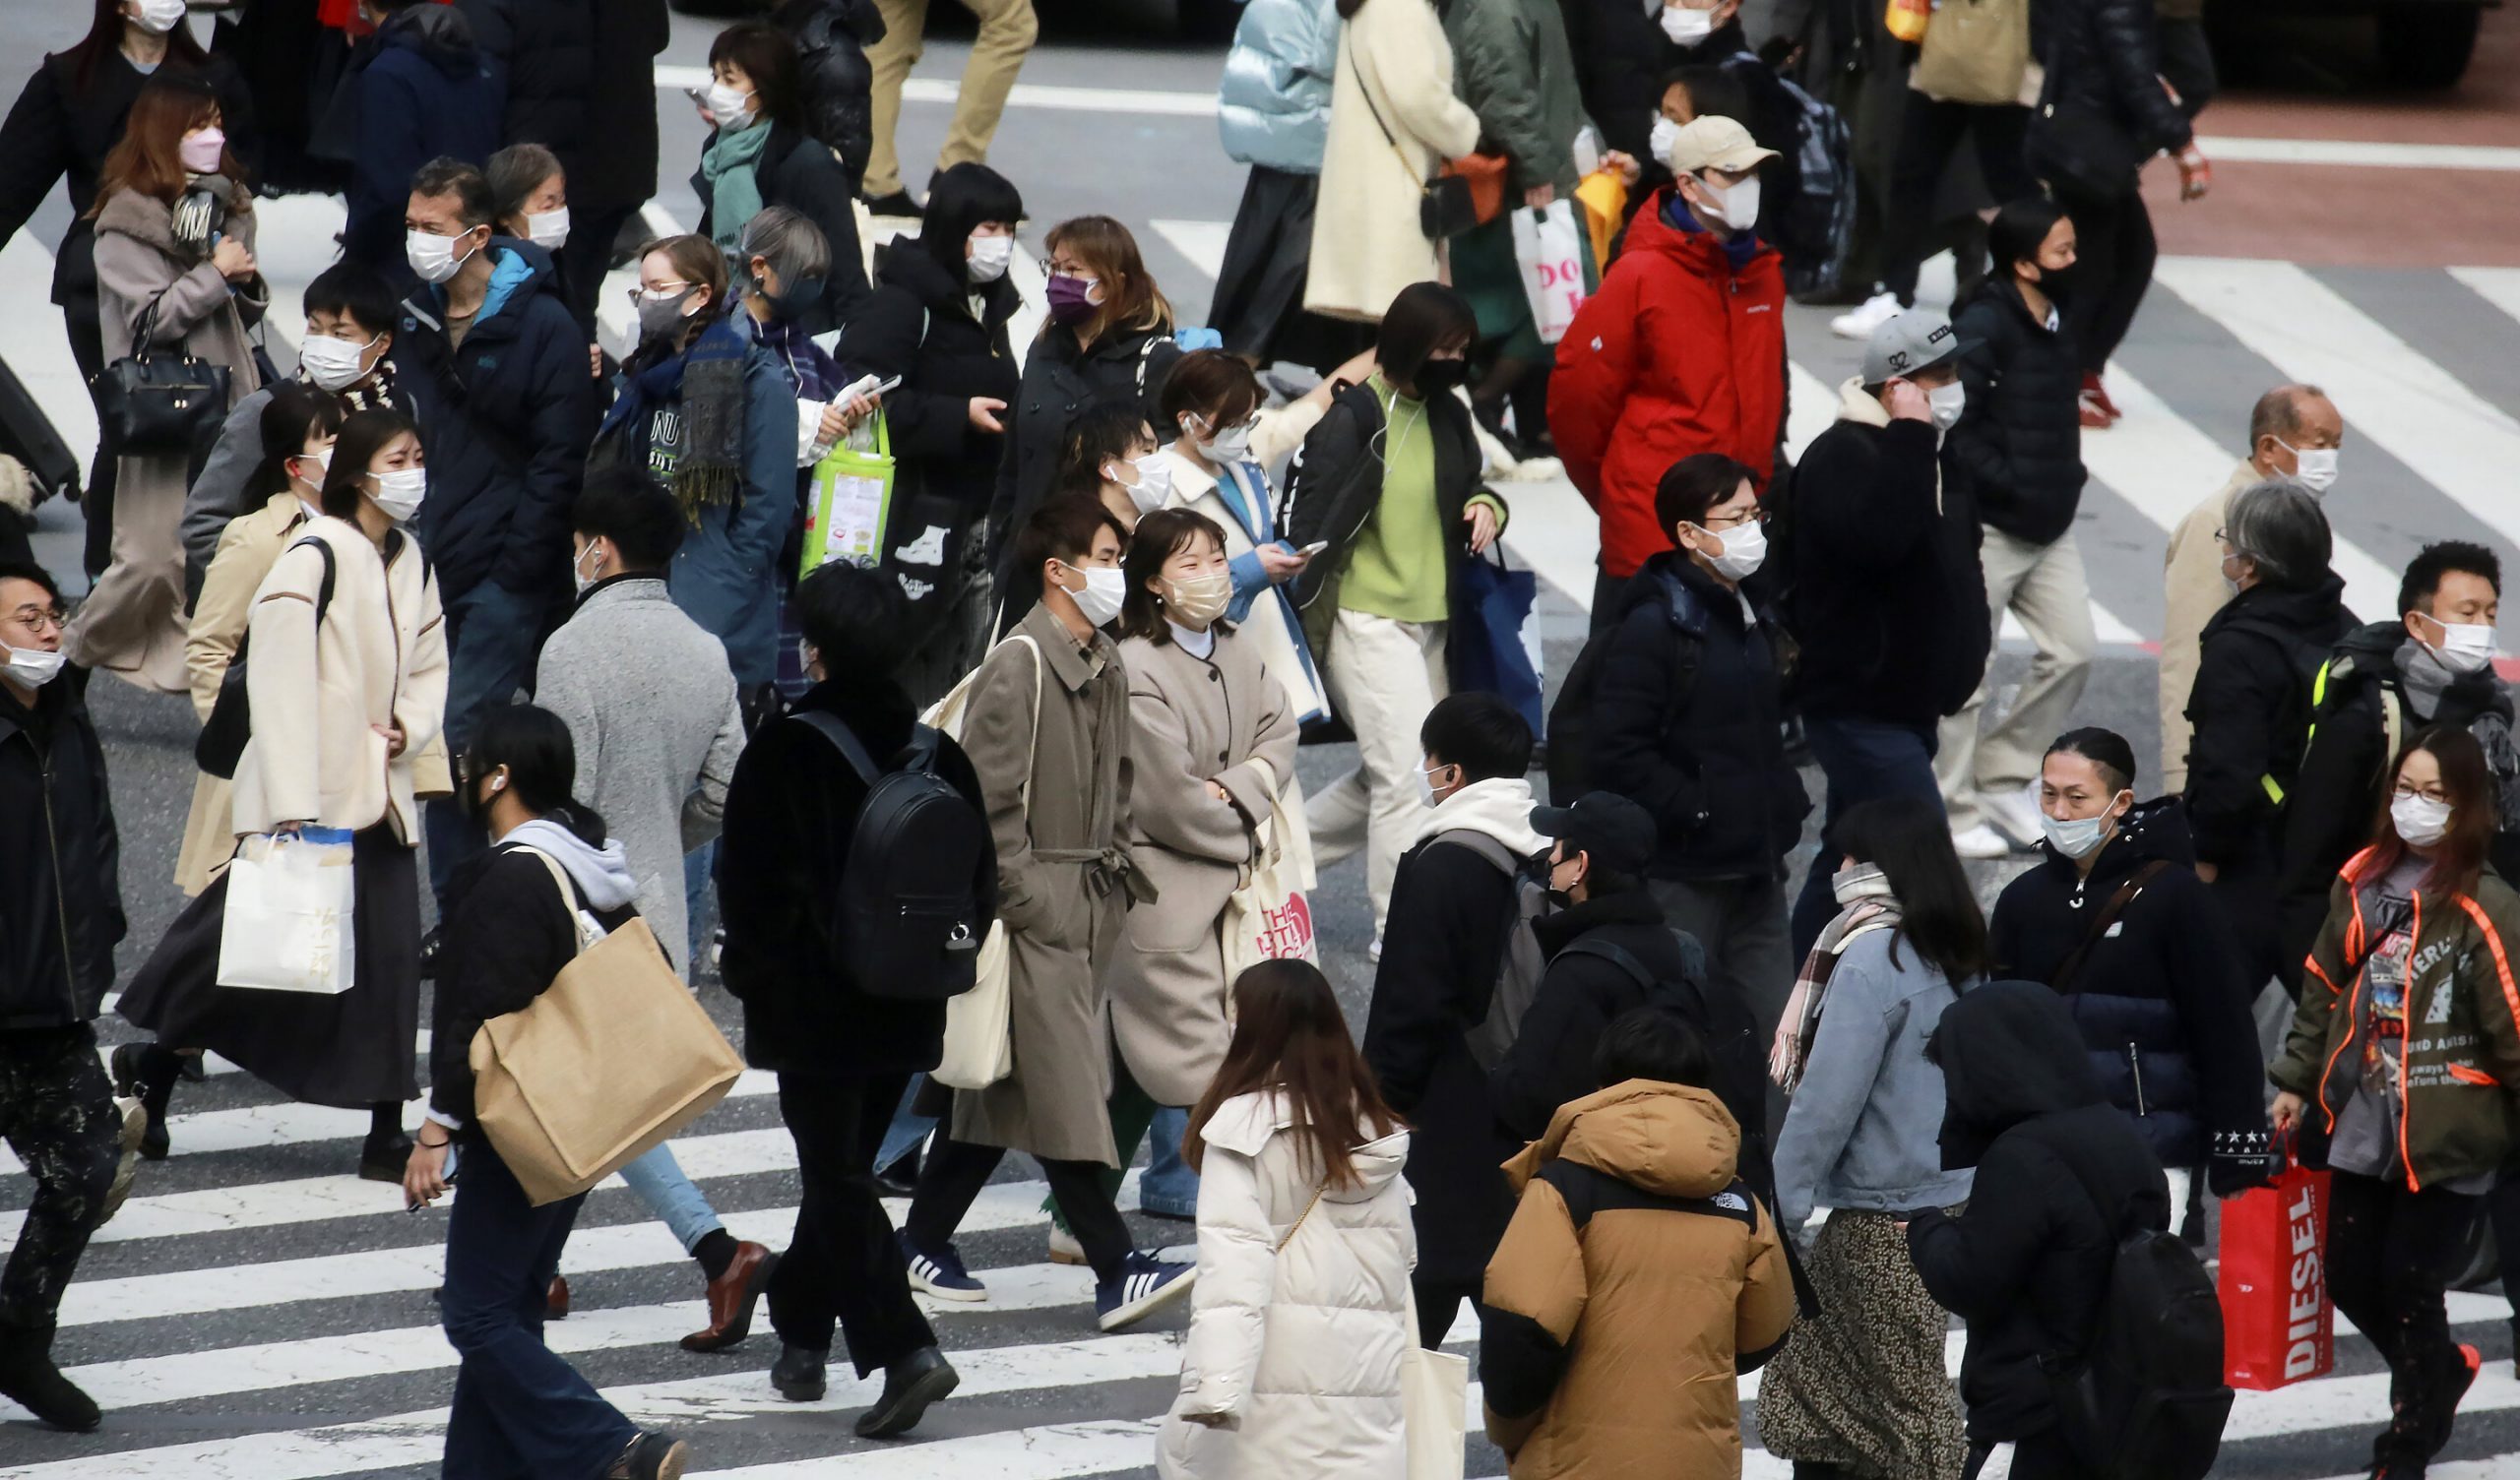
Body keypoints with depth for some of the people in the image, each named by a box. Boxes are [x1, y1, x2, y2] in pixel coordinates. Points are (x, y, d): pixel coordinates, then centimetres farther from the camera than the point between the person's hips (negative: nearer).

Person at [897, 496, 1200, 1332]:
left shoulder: (1106, 668, 13)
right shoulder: (1019, 666, -14)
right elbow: (990, 798, -15)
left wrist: (1120, 878, 12)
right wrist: (1023, 901, -17)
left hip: (1092, 903, 9)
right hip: (1036, 907, -9)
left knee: (1004, 1085, 13)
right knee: (1067, 1088, -9)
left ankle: (925, 1244, 22)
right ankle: (1115, 1274, -11)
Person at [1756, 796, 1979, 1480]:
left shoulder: (1871, 960, -17)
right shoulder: (1958, 956, 9)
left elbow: (1826, 1101, -18)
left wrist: (1782, 1204, -10)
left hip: (1883, 1222, -9)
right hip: (1948, 1195, 9)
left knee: (1910, 1402, -1)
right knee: (1808, 1373, 17)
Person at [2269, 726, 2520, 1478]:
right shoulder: (2362, 886, 5)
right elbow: (2324, 989, 15)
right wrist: (2298, 1080, 16)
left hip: (2445, 1133, -6)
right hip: (2363, 1121, 6)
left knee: (2409, 1283, 0)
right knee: (2350, 1276, 11)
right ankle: (2441, 1370, 39)